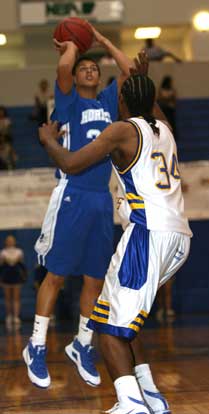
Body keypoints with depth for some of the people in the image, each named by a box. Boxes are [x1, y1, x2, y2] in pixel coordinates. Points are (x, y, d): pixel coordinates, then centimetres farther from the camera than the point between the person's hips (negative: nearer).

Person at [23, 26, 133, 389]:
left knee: (95, 278, 7)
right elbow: (63, 66, -14)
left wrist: (100, 39, 18)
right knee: (56, 275, -2)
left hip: (102, 198, 5)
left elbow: (129, 69, 13)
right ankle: (36, 348, 7)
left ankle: (82, 346, 20)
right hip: (72, 195, -5)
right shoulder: (69, 101, 3)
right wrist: (71, 45, 6)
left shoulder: (107, 101, 17)